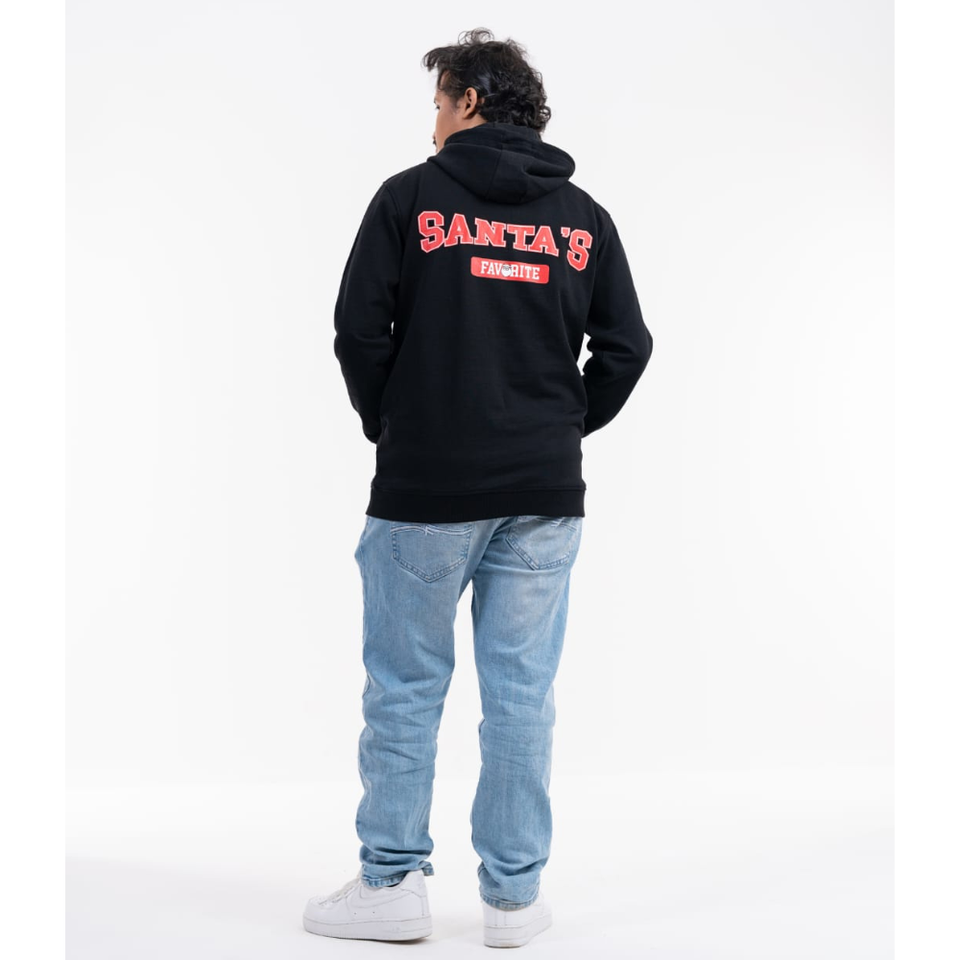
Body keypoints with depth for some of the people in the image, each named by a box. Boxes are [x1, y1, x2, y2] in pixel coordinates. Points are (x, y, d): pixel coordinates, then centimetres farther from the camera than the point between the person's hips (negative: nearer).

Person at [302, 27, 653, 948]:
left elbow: (360, 329, -5)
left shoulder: (410, 196, -2)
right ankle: (514, 894, 15)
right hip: (544, 494, 3)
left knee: (404, 688, 7)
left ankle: (392, 881, 15)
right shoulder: (583, 217, 8)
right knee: (521, 693, 7)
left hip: (424, 490, -3)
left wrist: (387, 426, 9)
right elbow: (627, 347, 5)